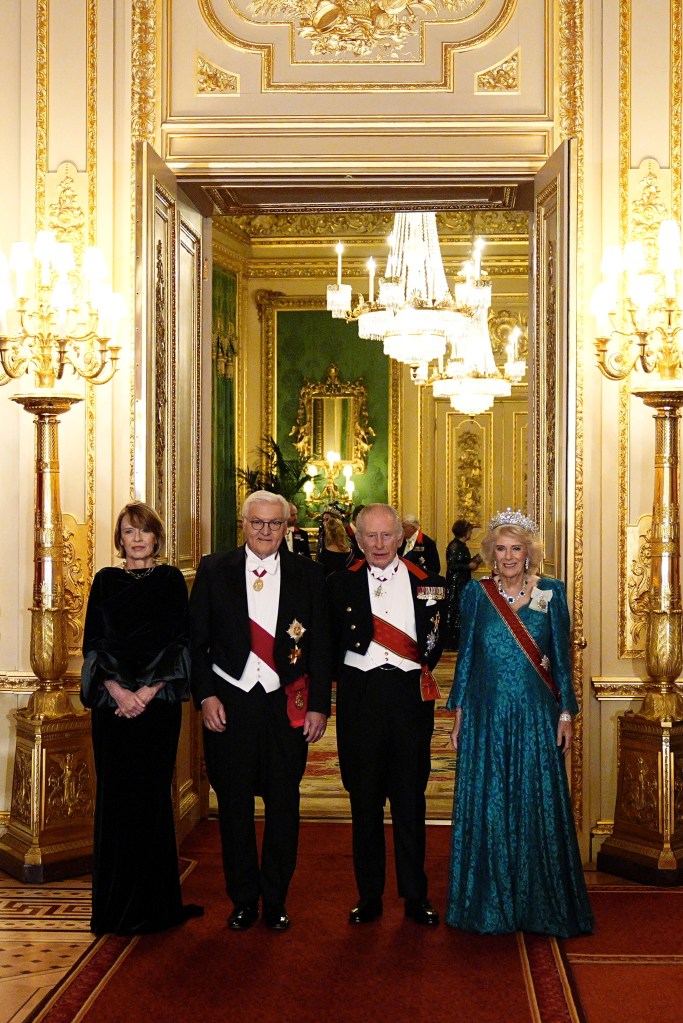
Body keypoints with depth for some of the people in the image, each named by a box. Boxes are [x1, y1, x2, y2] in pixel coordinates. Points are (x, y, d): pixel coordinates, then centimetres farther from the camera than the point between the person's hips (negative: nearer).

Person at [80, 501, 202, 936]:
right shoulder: (106, 581, 9)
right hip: (112, 701, 1)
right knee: (116, 794, 1)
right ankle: (117, 903, 9)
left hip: (159, 700, -1)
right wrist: (117, 689, -10)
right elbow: (94, 642, 4)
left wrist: (147, 691, -11)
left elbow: (180, 640, -1)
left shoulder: (171, 580, 6)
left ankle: (155, 899, 9)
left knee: (153, 792, 0)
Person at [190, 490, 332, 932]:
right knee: (235, 806, 7)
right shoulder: (214, 571, 2)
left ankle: (276, 900, 21)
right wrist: (206, 696, -5)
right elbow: (196, 641, 4)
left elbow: (320, 645, 4)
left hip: (288, 704, 0)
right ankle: (243, 900, 22)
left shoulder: (308, 574, 3)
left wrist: (319, 706, -1)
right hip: (230, 703, 0)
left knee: (284, 805, 7)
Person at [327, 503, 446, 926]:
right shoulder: (341, 583, 4)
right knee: (365, 800, 7)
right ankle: (369, 895, 18)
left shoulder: (426, 583, 5)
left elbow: (436, 644, 10)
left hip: (410, 696, 0)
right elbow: (332, 643, 4)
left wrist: (420, 668, -3)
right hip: (360, 697, 0)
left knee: (411, 800, 8)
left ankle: (416, 895, 19)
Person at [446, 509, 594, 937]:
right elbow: (466, 657, 6)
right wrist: (459, 716, 3)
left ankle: (540, 906, 16)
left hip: (536, 717, 0)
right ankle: (489, 903, 18)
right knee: (486, 807, 5)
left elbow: (561, 658, 4)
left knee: (538, 807, 3)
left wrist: (566, 714, -1)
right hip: (487, 717, 1)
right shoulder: (477, 593, 3)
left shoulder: (551, 591, 2)